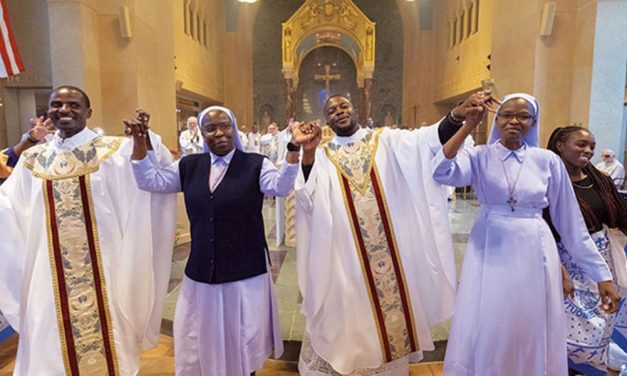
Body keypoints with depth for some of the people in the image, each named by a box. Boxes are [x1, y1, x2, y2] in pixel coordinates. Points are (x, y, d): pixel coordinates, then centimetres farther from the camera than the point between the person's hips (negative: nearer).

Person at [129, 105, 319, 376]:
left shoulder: (255, 164, -5)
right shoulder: (189, 166, 6)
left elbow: (281, 186, -22)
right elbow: (149, 180, 8)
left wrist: (293, 148, -35)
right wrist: (139, 143, -3)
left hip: (245, 270, -3)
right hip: (201, 270, 4)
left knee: (243, 338, 14)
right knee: (202, 338, 20)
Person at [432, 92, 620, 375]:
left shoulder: (548, 161, 2)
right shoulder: (480, 157, -2)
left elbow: (570, 220, 5)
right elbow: (441, 173, -22)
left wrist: (601, 274, 6)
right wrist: (469, 125, -21)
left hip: (534, 255, 2)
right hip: (490, 253, -1)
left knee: (531, 335, 13)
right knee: (486, 335, 9)